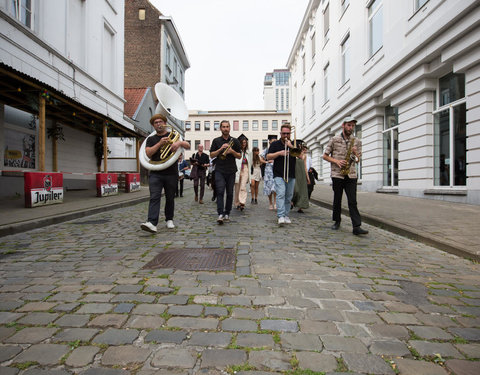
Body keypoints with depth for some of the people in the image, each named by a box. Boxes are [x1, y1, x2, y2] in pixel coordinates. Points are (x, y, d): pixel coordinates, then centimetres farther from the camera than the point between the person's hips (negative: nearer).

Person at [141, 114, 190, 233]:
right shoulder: (151, 139, 15)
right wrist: (160, 143, -12)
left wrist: (179, 142, -20)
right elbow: (148, 153, -2)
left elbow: (188, 146, 2)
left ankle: (169, 220, 25)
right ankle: (152, 223, -22)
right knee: (154, 197, -14)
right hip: (155, 173, 0)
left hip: (171, 173, 0)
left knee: (170, 198, 9)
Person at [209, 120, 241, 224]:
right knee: (220, 191, -13)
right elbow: (211, 155, 5)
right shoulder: (216, 141, 10)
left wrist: (232, 151, -9)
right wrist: (221, 149, -9)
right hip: (219, 170, -1)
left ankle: (227, 214, 15)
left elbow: (239, 156, 10)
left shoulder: (235, 141, 11)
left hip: (231, 171, 2)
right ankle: (220, 214, -18)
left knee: (230, 193, 4)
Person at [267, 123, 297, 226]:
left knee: (288, 196, 7)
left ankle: (286, 215, 19)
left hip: (291, 175, 3)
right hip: (279, 175, -3)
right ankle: (281, 217, -22)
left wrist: (291, 147, -10)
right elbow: (268, 157, 2)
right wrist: (279, 153, -11)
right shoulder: (275, 144, 9)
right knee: (281, 194, -16)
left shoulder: (294, 144, 15)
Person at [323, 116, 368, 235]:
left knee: (352, 201, -5)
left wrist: (355, 154, -8)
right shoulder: (334, 140, 3)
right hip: (337, 174, -1)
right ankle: (337, 221, 24)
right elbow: (325, 156, 5)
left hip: (351, 175, 2)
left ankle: (357, 226, -9)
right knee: (337, 199, 7)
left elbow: (358, 160, 14)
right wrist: (336, 161, -11)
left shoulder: (357, 142, 11)